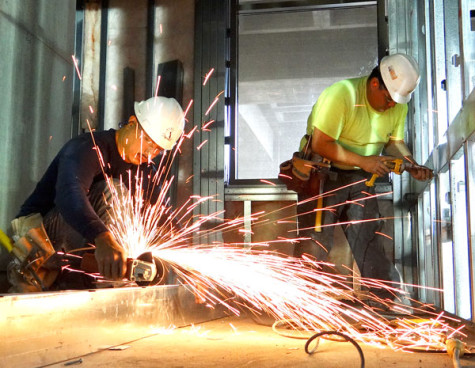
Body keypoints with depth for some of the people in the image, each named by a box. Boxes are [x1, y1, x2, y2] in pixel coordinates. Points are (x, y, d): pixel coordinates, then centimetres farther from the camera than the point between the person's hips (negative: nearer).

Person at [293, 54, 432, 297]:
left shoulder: (398, 105, 0)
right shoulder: (342, 95, -24)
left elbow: (395, 141, 9)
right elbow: (320, 145, -26)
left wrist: (412, 166, -11)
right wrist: (363, 161, -24)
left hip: (360, 177, 6)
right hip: (322, 174, -6)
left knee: (370, 240, 4)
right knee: (315, 243, -7)